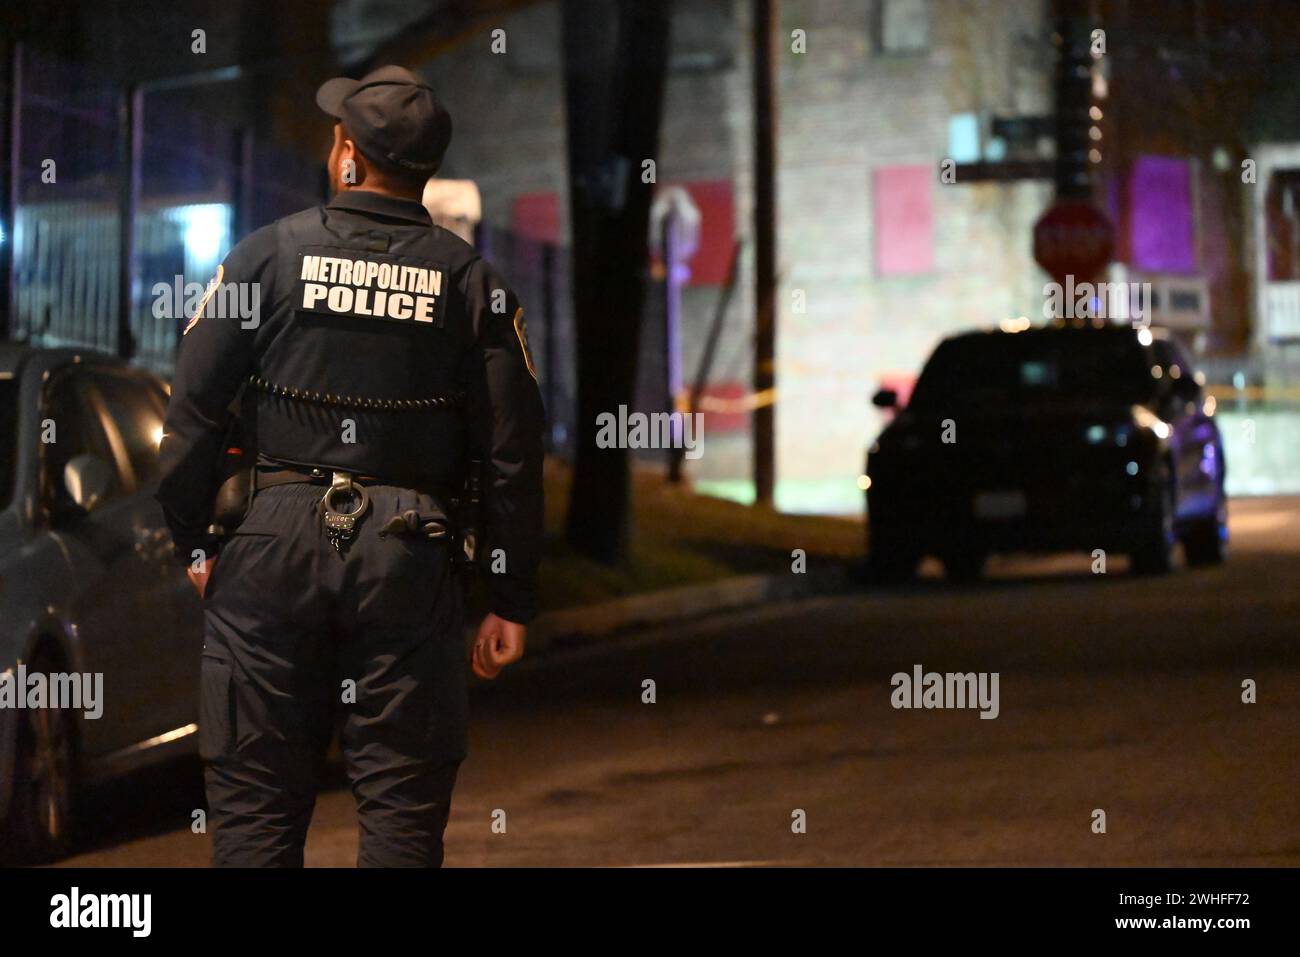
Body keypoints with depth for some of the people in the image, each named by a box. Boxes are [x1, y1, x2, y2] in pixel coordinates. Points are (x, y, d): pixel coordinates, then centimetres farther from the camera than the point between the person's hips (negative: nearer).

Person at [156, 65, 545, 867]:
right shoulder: (471, 281, 4)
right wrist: (512, 600, 7)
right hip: (411, 558, 1)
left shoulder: (269, 255, 1)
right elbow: (513, 449, 2)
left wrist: (194, 540, 10)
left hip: (277, 539, 0)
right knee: (405, 806, 5)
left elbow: (194, 411, -1)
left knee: (256, 800, 5)